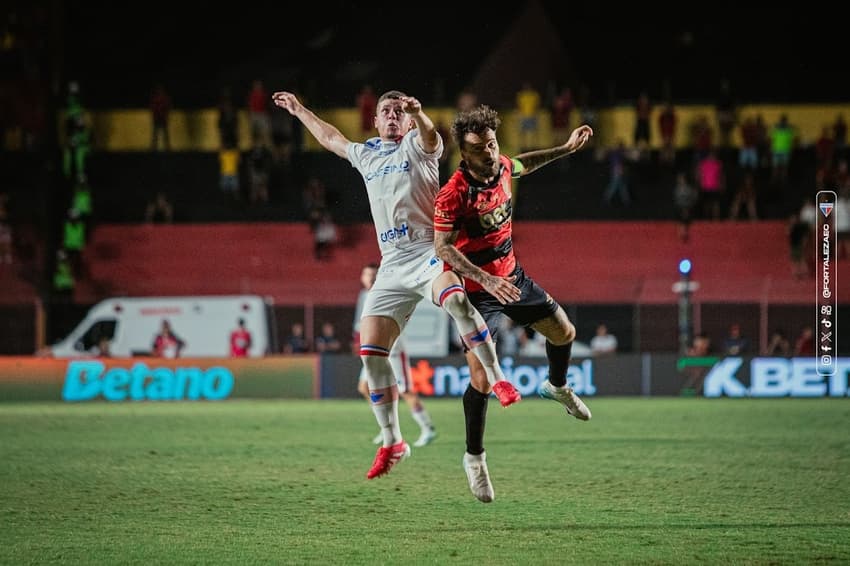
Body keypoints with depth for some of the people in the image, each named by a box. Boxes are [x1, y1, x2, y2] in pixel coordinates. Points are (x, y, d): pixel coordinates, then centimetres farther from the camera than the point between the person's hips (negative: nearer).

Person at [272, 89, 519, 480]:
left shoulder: (418, 146, 5)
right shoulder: (366, 155, 23)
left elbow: (430, 136, -21)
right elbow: (332, 139, 44)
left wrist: (417, 114, -43)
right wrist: (300, 111, 53)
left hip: (427, 250, -6)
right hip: (392, 264, 6)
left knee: (456, 300, -39)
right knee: (370, 349, -5)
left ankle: (497, 379, -32)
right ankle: (391, 443, 4)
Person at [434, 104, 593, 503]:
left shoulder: (501, 168, -6)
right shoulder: (454, 193, -29)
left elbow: (522, 166, 19)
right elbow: (443, 248, -30)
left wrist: (565, 149, 20)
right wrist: (485, 279, -39)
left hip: (511, 275, 7)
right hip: (476, 289, -7)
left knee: (564, 333, 20)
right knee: (481, 379, -15)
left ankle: (557, 386, 53)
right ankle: (474, 457, 3)